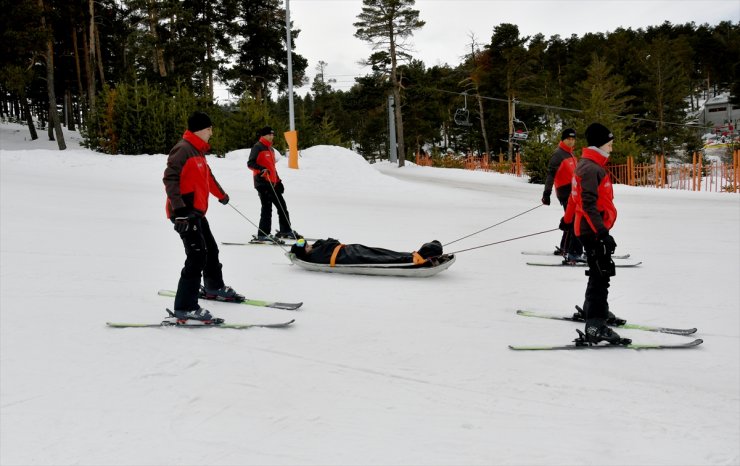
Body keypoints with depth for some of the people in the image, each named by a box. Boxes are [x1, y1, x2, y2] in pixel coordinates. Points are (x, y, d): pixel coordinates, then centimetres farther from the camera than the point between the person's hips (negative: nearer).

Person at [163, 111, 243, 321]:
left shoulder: (198, 151, 18)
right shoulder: (183, 149, -14)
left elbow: (208, 176, 34)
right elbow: (170, 178, -23)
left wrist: (221, 195, 46)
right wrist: (179, 206, -31)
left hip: (197, 212, 10)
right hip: (185, 213, -10)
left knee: (211, 250, 22)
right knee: (197, 256, -14)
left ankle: (214, 287, 43)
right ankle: (185, 307, -12)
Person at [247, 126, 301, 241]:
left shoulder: (270, 149, 21)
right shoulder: (258, 147, -6)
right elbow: (250, 163, -15)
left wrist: (278, 181, 24)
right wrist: (261, 169, -30)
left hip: (272, 183, 9)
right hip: (262, 182, -9)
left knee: (282, 206, 11)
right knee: (267, 208, -10)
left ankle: (286, 230, 21)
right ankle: (263, 234, -6)